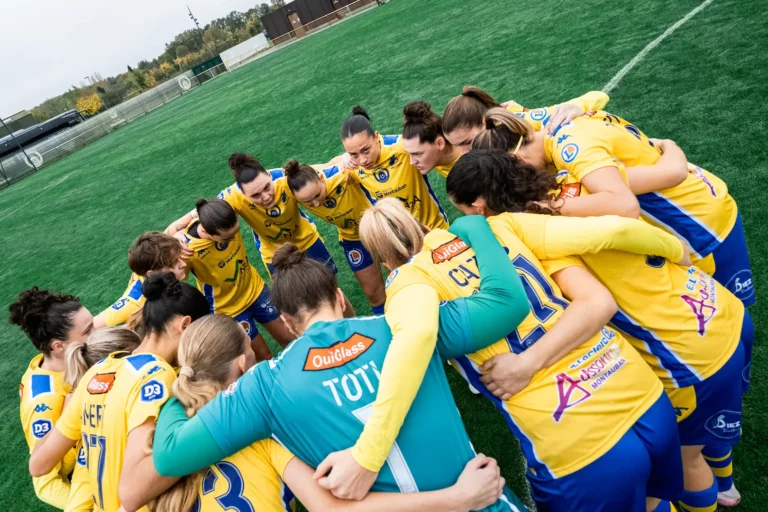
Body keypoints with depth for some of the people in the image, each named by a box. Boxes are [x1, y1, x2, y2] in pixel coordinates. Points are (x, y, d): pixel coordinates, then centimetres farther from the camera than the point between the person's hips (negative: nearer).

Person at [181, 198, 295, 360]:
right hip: (228, 309, -4)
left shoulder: (226, 223, -23)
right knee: (264, 356, 10)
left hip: (255, 288, 4)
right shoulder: (188, 249, -33)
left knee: (289, 338, 16)